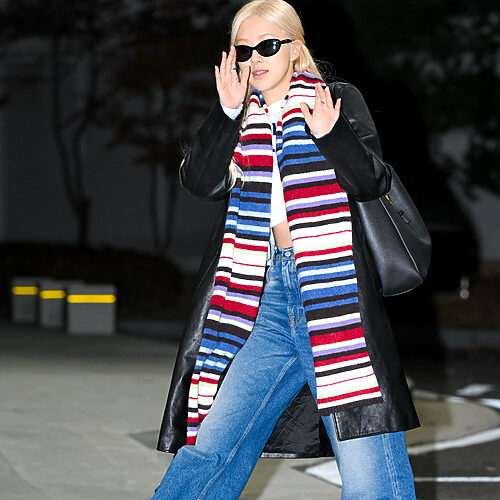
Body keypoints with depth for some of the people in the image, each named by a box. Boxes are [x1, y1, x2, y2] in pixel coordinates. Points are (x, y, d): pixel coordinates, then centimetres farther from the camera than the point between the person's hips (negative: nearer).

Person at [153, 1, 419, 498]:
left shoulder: (341, 100, 9)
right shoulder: (238, 119, 17)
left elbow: (372, 182, -2)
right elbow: (201, 182, 3)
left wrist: (330, 135, -19)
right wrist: (228, 113, -8)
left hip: (336, 289, -3)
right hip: (269, 296, 3)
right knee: (212, 447, -2)